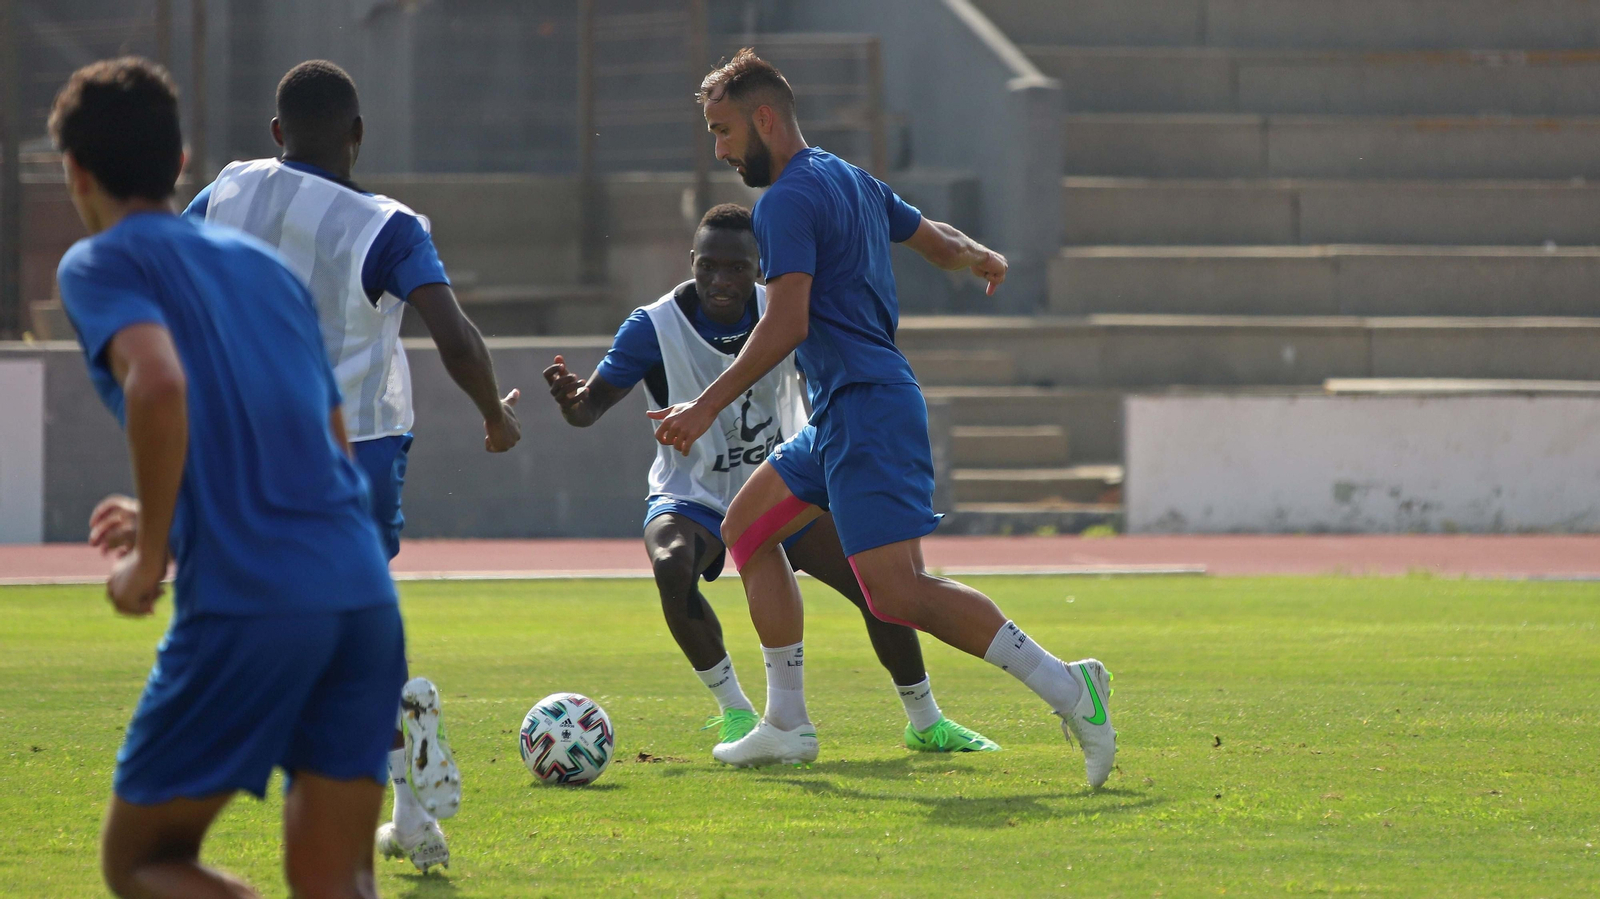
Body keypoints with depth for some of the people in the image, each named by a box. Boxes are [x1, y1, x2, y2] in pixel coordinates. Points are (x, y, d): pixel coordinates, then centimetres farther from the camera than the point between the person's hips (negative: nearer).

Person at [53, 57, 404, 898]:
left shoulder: (99, 263, 3)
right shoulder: (264, 263, 23)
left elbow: (158, 384, -18)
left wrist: (149, 560, -7)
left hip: (242, 604, -5)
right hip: (365, 598, 6)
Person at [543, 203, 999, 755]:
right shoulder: (656, 326, -19)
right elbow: (592, 406, -21)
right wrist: (570, 399, -44)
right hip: (691, 496, -3)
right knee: (672, 566, -36)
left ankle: (926, 724, 17)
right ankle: (735, 713, -18)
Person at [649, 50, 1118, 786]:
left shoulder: (788, 200, -12)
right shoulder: (850, 180, 17)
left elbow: (785, 326, -20)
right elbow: (934, 238, 31)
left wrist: (705, 409, -18)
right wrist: (977, 257, 54)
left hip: (865, 410, -11)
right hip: (842, 416, 11)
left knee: (898, 594, -18)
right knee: (746, 529, 18)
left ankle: (1067, 690, -21)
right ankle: (788, 725, 19)